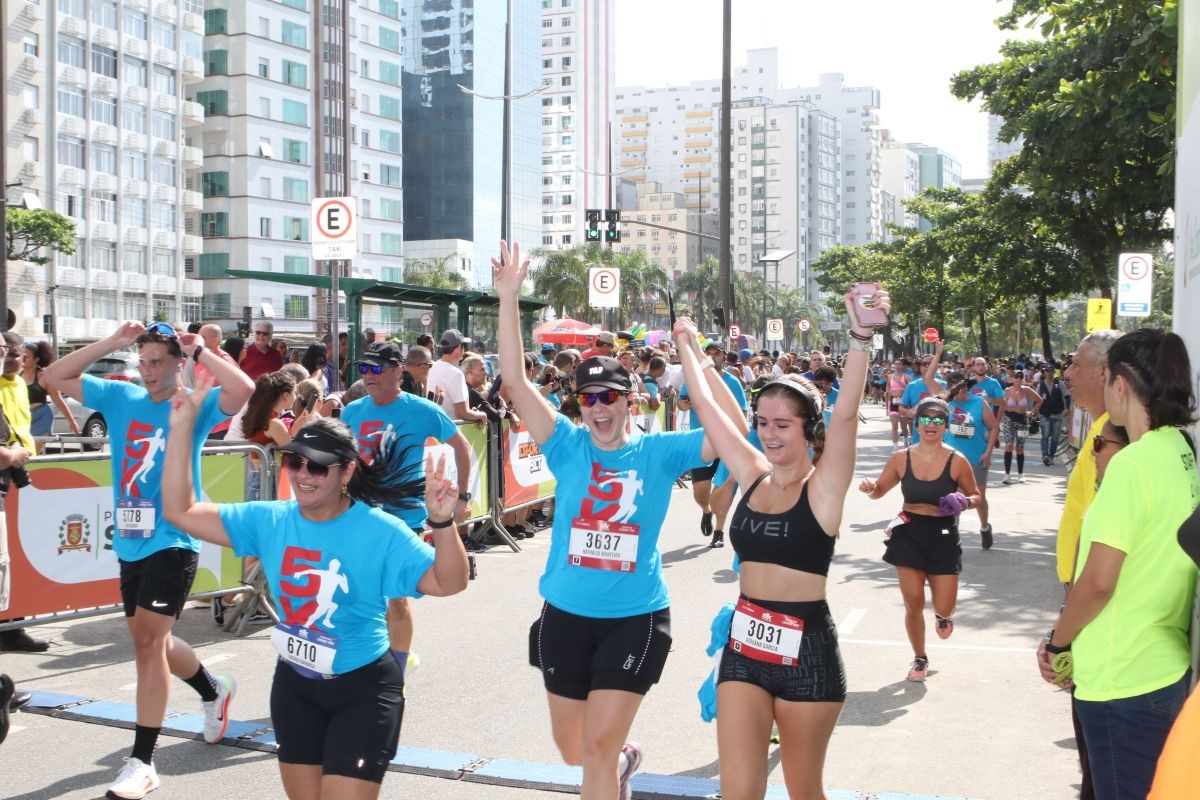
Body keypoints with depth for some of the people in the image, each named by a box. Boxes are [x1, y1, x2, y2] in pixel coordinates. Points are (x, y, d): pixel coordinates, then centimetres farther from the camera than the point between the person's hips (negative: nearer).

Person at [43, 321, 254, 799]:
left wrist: (199, 351, -14)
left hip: (171, 542, -7)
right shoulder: (120, 397, 9)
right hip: (129, 542, 7)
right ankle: (214, 692, 44)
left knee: (148, 641, -10)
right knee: (151, 641, 18)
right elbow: (55, 378, 8)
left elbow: (243, 388, -25)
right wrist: (111, 344, -1)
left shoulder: (196, 405, -6)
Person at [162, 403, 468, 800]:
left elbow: (448, 583, -26)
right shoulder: (270, 520, -6)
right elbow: (181, 511, -5)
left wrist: (442, 522, -43)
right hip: (294, 685, 5)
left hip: (363, 690, -5)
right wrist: (183, 427, -12)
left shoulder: (380, 531, -18)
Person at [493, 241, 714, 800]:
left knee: (597, 747, -7)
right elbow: (515, 382, -9)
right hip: (565, 616, 3)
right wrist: (508, 297, -15)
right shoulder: (568, 446, -2)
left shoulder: (658, 451, -4)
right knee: (573, 750, 19)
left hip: (636, 618, -3)